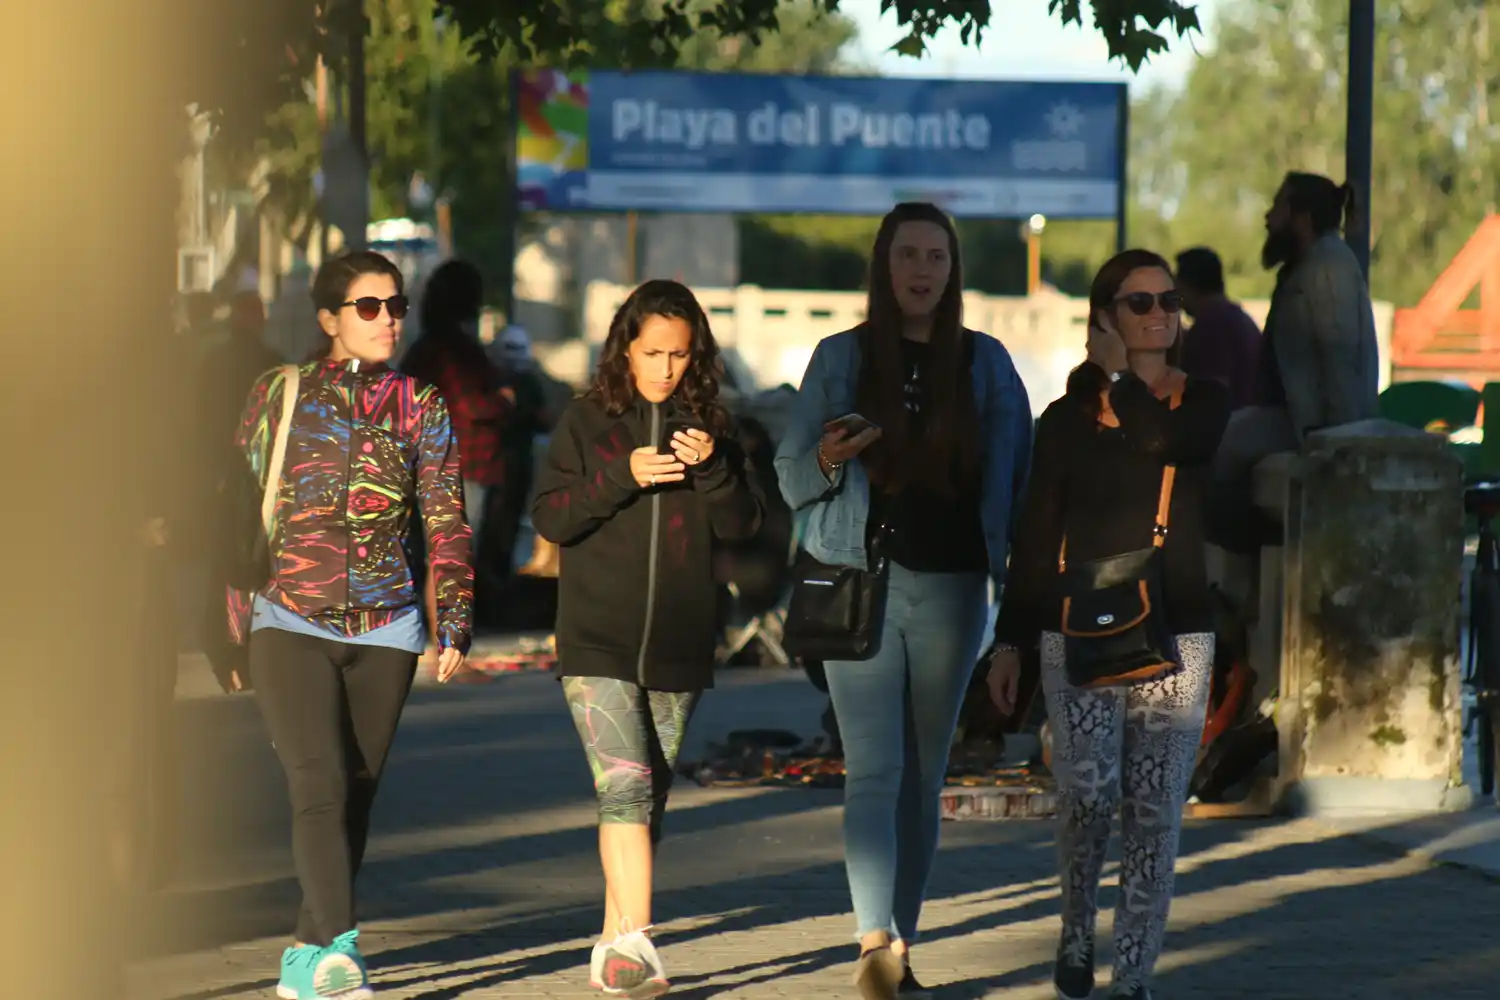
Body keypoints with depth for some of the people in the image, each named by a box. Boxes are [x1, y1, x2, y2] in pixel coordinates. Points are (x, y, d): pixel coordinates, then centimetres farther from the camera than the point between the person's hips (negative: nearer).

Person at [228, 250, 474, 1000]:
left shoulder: (420, 408, 8)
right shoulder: (279, 395, 4)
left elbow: (446, 523, 5)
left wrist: (455, 623, -4)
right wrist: (236, 623, 6)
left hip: (385, 630, 3)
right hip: (292, 622, -2)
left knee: (356, 796, 5)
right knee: (320, 784, -17)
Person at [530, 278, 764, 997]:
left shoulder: (707, 427, 9)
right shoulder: (586, 422, 2)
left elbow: (742, 525, 4)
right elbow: (550, 518, -4)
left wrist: (713, 470, -14)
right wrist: (621, 475, -17)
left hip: (679, 645, 3)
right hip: (598, 643, -3)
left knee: (649, 798, 7)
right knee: (625, 785, -17)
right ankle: (634, 942, -24)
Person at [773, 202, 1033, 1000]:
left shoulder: (985, 363, 7)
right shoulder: (840, 358, 4)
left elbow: (1017, 476, 6)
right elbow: (791, 479, 7)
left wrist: (1022, 575, -7)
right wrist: (829, 460, -15)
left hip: (952, 589, 2)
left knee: (924, 775, 6)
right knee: (875, 770, -12)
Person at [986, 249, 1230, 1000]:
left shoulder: (1205, 402, 6)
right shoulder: (1069, 418, 7)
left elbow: (1165, 440, -19)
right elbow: (1036, 537, 7)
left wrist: (1121, 374, -5)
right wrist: (1010, 640, 3)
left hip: (1177, 636, 1)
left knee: (1154, 811, -3)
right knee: (1088, 792, -16)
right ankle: (1077, 934, 8)